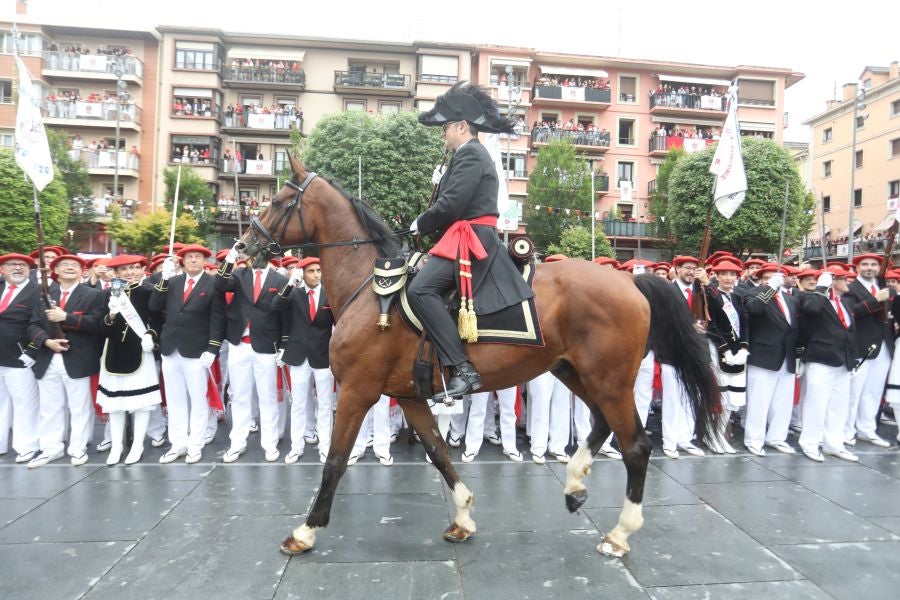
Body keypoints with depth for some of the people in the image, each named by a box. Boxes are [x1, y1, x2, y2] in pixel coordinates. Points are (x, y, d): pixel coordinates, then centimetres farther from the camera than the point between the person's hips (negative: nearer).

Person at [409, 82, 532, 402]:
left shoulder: (469, 154, -9)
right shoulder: (475, 155, 24)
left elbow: (451, 206, -18)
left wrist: (420, 224, -4)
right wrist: (441, 182, 8)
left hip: (471, 240, -12)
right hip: (476, 239, 12)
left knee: (420, 289, -27)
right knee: (424, 286, 17)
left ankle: (462, 369, -29)